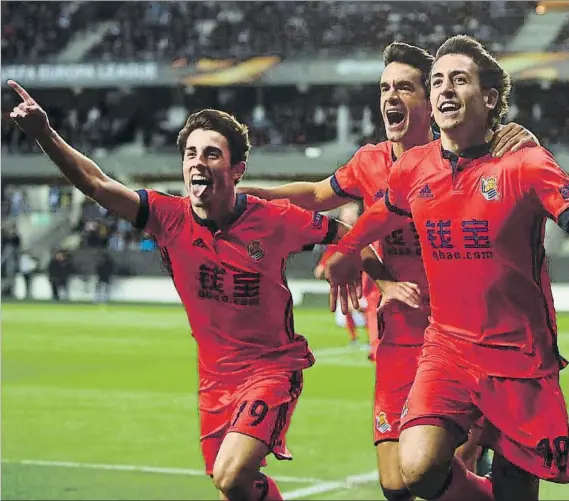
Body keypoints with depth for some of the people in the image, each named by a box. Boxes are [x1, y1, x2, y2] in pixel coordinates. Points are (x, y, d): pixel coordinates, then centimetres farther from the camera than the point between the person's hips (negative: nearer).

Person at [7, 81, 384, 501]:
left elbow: (347, 236, 1)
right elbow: (94, 183, -21)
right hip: (216, 376, 4)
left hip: (274, 368, -4)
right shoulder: (171, 218, -10)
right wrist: (44, 134, -35)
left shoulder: (273, 220, -14)